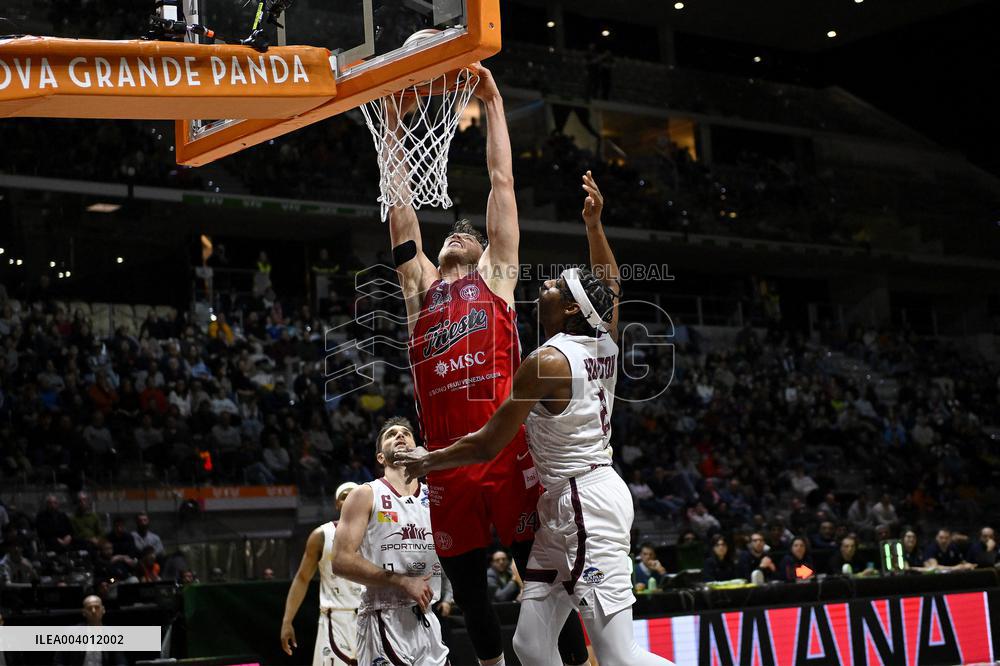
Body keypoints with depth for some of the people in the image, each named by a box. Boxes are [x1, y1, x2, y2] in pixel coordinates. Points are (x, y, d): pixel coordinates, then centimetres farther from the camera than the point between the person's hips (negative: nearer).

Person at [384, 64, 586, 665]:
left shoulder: (495, 275, 13)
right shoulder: (421, 287, 21)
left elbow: (502, 181, 13)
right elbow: (401, 209, 20)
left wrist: (492, 102, 16)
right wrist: (394, 126, 19)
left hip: (506, 448, -4)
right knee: (466, 583, 11)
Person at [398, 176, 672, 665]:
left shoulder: (546, 361, -15)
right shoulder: (604, 341, 6)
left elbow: (487, 445, -10)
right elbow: (610, 285, 30)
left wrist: (427, 461, 5)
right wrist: (594, 224, 28)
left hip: (584, 501, -9)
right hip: (564, 503, 9)